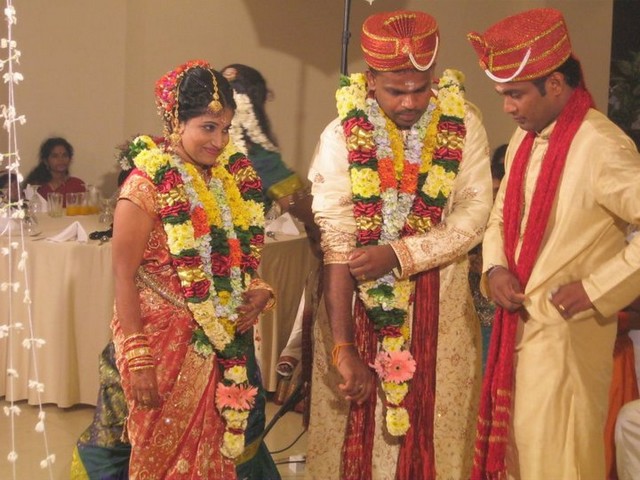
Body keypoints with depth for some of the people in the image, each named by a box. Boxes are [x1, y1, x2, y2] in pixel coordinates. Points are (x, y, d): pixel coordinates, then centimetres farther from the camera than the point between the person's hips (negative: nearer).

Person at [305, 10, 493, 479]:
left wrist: (398, 255, -22)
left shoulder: (463, 124, -6)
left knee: (432, 428, 10)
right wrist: (342, 348, -23)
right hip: (358, 304, -1)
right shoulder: (342, 136, -12)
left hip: (440, 305, 1)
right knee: (356, 430, 8)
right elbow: (336, 245, -17)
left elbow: (475, 214, -9)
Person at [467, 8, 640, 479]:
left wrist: (597, 289, -21)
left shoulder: (601, 148, -20)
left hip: (566, 331, -8)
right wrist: (495, 267, -1)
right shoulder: (525, 138, 6)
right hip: (518, 321, 8)